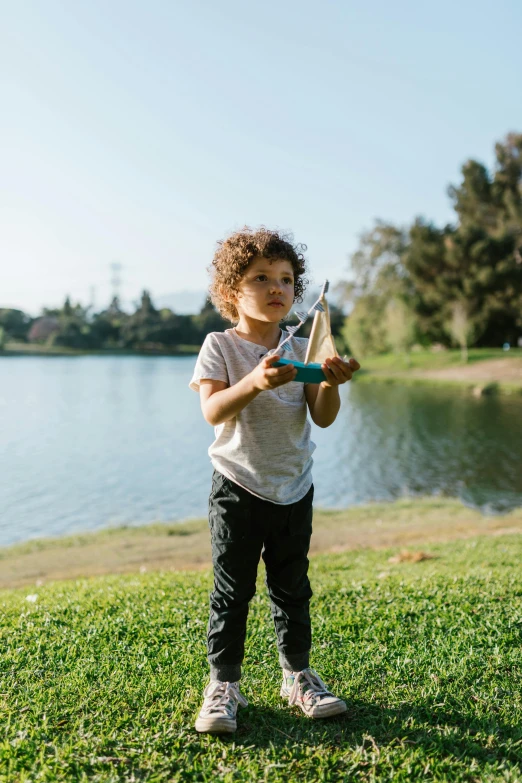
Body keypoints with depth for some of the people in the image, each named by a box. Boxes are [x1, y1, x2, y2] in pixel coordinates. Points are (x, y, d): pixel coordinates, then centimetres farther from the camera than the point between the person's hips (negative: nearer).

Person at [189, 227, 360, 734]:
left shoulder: (301, 350, 4)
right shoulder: (220, 347, -6)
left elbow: (323, 418, -2)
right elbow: (212, 411, -21)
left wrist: (331, 383, -23)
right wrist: (255, 381, -37)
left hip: (293, 489, 4)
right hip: (238, 489, -3)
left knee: (292, 588, 14)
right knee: (232, 591, 4)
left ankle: (297, 674, 30)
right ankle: (224, 683, 19)